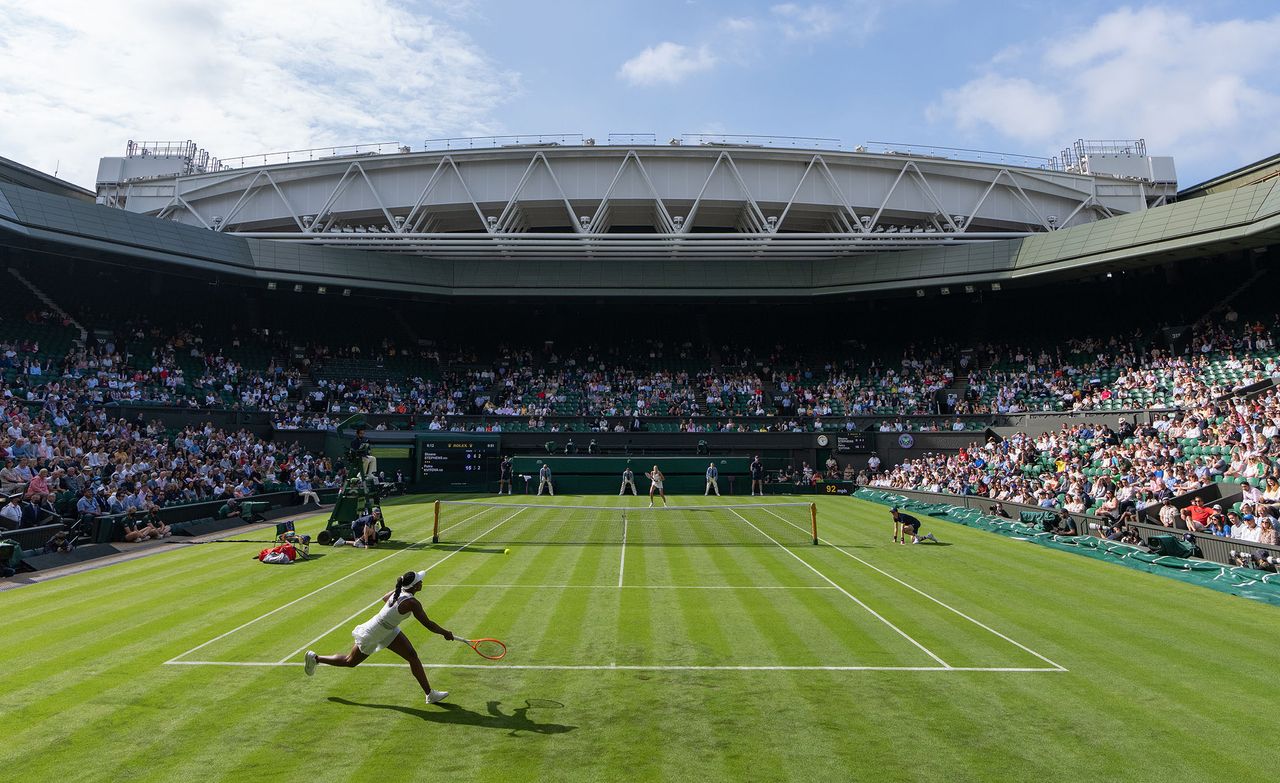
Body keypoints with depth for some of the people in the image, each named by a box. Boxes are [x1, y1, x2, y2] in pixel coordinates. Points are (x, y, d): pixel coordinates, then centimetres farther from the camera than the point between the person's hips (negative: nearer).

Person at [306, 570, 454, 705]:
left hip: (388, 630, 8)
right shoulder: (412, 603, -35)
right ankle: (315, 658, 39)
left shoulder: (398, 591, -11)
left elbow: (384, 598, 11)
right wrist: (446, 633, -15)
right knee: (350, 662, 17)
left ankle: (430, 694, 5)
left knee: (412, 656, 1)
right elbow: (428, 625, -28)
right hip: (372, 636, -8)